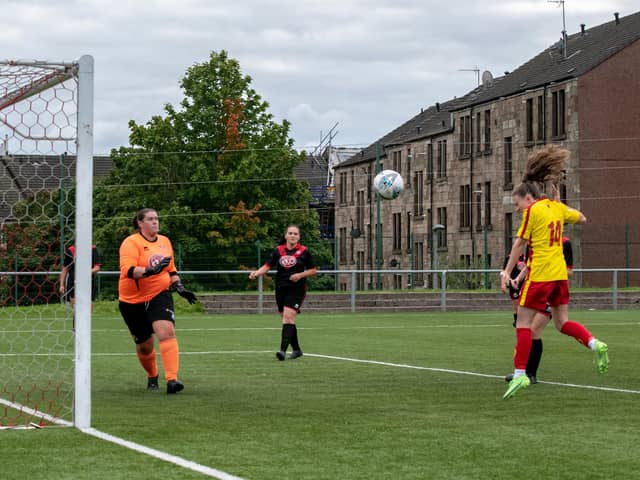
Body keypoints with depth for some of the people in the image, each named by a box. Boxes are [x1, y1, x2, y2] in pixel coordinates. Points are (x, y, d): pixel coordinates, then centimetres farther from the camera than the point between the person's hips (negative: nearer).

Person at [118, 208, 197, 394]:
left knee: (167, 331, -23)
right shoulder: (131, 242, -10)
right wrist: (149, 271, -38)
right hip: (133, 301, -3)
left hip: (160, 295, 3)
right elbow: (127, 270, -25)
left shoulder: (165, 241, 9)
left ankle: (172, 379, -30)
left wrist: (179, 287, 10)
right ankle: (152, 377, 38)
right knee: (144, 345, 8)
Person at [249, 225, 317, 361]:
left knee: (288, 316, -20)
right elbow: (268, 266, 7)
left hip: (296, 289, -4)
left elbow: (313, 270, 5)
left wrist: (300, 275, -12)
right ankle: (296, 349, 25)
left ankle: (283, 349, -27)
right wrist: (257, 273, -11)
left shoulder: (304, 251, -2)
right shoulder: (278, 250, 4)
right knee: (287, 319, 10)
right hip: (281, 289, 4)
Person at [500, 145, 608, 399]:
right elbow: (581, 218, 28)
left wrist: (507, 271, -2)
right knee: (563, 323, 13)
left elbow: (519, 243, -8)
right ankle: (594, 343, -13)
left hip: (539, 275, -7)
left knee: (523, 322, -2)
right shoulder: (557, 207, 11)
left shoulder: (533, 210, -8)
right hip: (560, 274, 7)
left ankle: (520, 373, -7)